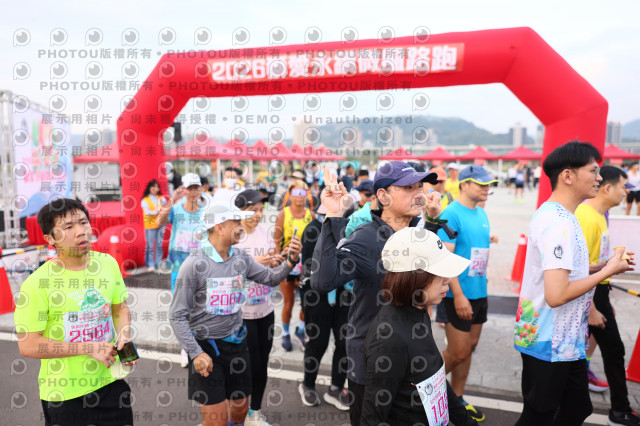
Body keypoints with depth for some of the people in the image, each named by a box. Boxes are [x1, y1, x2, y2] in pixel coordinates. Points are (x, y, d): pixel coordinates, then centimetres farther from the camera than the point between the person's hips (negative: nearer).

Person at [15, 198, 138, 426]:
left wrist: (125, 339, -9)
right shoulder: (37, 284, -19)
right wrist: (88, 348, -19)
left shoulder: (108, 263, -5)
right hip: (65, 394, -4)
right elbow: (27, 345, -16)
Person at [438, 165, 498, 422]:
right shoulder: (452, 214, -16)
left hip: (479, 293, 8)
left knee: (470, 347, 15)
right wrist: (458, 295, -23)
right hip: (459, 295, -8)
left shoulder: (481, 214, 10)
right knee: (458, 353, 0)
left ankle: (457, 399, 29)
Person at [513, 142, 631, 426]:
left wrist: (601, 267, 4)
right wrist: (607, 271, -18)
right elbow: (556, 295, -30)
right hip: (550, 345, -10)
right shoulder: (559, 223, -24)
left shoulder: (553, 214, 7)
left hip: (565, 341, 10)